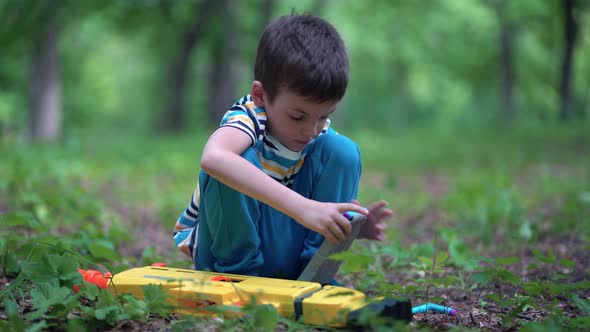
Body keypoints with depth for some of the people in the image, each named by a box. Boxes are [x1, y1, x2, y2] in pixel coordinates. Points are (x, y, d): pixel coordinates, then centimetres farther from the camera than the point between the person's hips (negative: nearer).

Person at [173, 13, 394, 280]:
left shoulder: (321, 132, -8)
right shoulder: (248, 117, -28)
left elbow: (324, 212, -2)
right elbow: (212, 158, -54)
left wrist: (353, 225, -28)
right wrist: (302, 207, -59)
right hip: (233, 241, -5)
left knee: (342, 151, -15)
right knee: (240, 160, -34)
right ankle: (238, 271, -16)